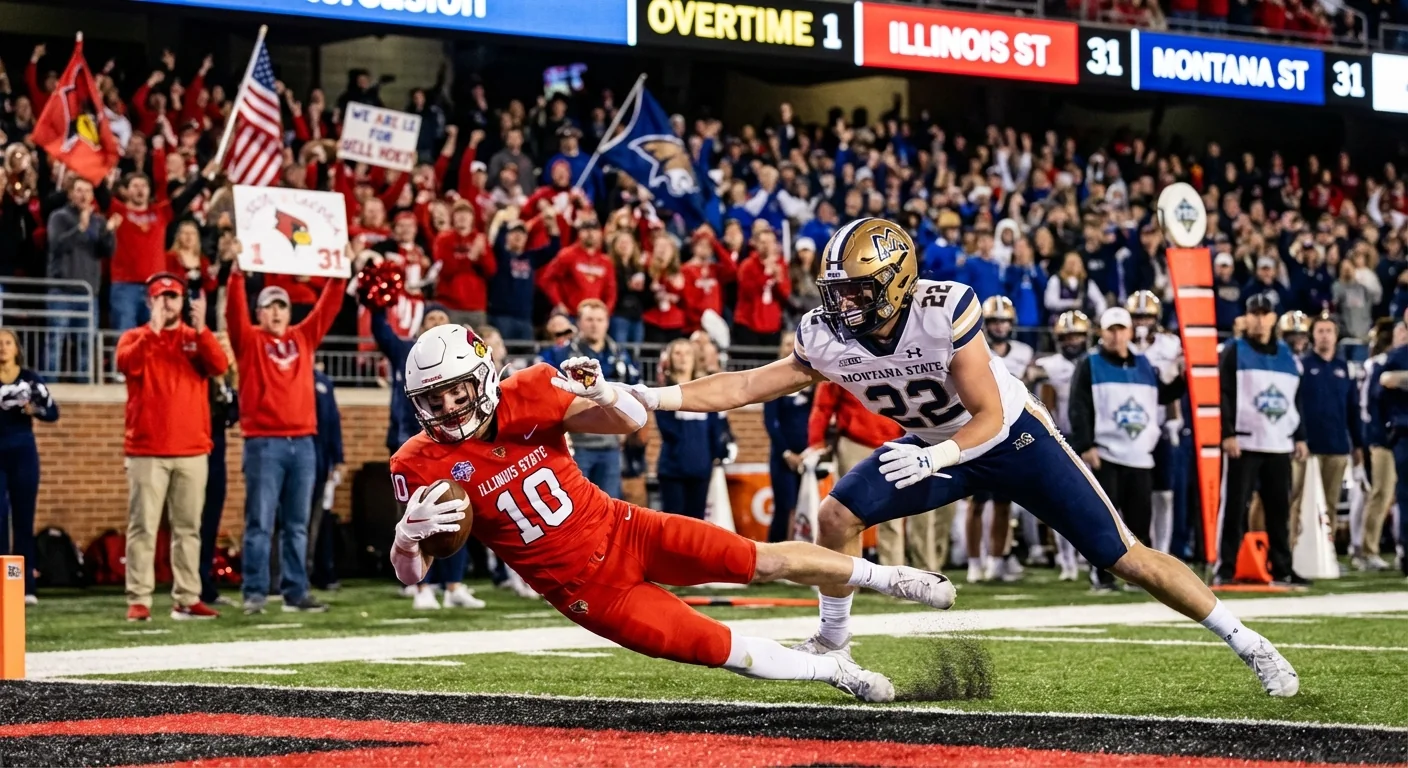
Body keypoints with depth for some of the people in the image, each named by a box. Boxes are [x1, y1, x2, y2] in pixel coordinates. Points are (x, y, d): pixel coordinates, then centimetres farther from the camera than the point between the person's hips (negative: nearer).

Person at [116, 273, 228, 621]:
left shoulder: (197, 339, 12)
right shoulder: (135, 337, 8)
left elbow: (219, 366, -8)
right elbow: (128, 365, -14)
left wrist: (200, 329, -19)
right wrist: (153, 330, -24)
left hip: (192, 450, 2)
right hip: (147, 451, -2)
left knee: (188, 527, 4)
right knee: (143, 526, -6)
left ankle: (186, 599, 7)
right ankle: (138, 600, -8)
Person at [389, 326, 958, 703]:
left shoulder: (525, 399, -12)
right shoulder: (421, 467, -14)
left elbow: (632, 421, -9)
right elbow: (410, 574, -12)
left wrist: (598, 390, -32)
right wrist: (408, 535, -36)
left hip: (622, 531, 1)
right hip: (586, 589, -1)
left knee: (764, 561, -3)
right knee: (723, 651, -7)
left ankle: (882, 576, 20)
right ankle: (835, 672, 17)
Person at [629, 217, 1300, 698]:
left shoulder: (945, 311, -32)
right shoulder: (826, 341, -17)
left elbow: (988, 416, -27)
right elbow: (743, 387, -13)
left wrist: (933, 458, -42)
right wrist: (649, 397, -21)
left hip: (1013, 437, -5)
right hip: (937, 448, 5)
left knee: (1120, 554, -6)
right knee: (838, 514, -14)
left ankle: (1244, 642, 4)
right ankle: (831, 639, 7)